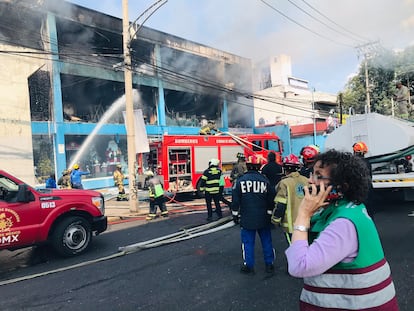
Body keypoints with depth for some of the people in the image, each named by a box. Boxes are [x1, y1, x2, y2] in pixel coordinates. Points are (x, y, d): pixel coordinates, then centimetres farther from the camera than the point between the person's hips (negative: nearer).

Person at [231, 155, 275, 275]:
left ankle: (248, 266, 17)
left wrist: (235, 215, 8)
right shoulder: (265, 180, -4)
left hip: (246, 219, -1)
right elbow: (271, 200, 3)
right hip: (263, 219, 2)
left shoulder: (240, 181, -7)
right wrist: (270, 215, 14)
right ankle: (269, 265, 22)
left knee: (247, 242, 9)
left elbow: (235, 200, -3)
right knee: (266, 241, 14)